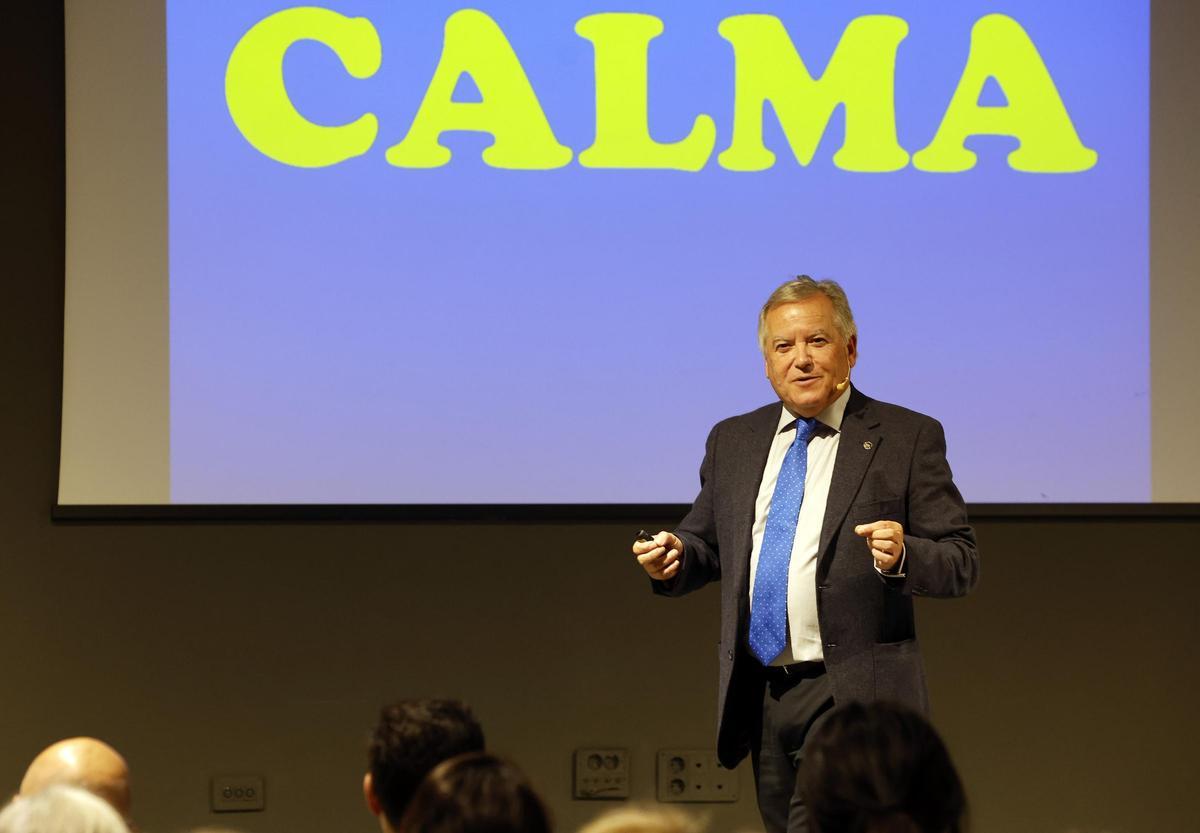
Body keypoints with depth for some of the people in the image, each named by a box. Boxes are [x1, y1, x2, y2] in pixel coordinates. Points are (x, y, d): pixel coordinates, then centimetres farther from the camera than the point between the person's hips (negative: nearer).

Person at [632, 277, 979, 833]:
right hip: (761, 697, 6)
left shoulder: (907, 438, -2)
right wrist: (674, 559, -3)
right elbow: (709, 546, 20)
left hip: (853, 696, -6)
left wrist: (903, 556, -25)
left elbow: (962, 563, -4)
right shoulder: (733, 442, 14)